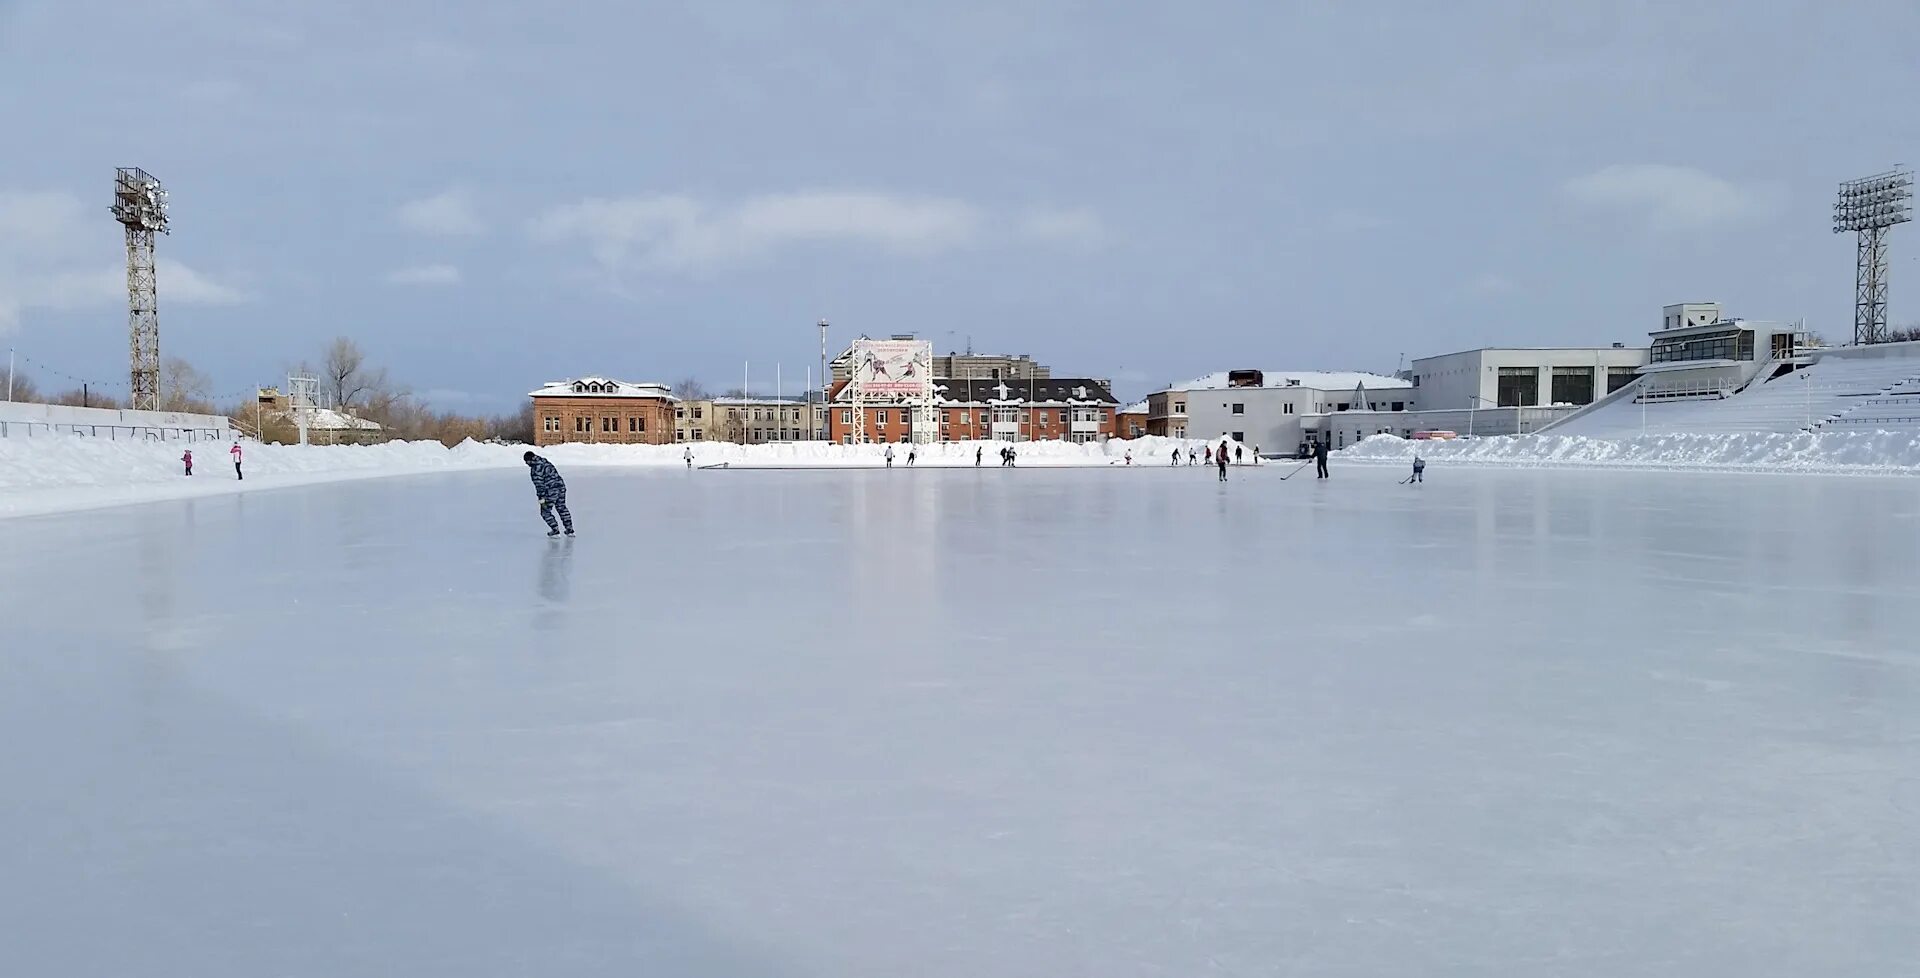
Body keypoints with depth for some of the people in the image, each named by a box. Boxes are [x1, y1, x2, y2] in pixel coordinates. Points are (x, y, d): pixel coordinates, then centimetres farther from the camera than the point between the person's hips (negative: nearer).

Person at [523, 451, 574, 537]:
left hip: (551, 491, -8)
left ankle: (555, 531, 7)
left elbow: (539, 484, -17)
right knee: (562, 509, 22)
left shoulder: (535, 469, -12)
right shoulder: (545, 462, 14)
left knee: (545, 512, 8)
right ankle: (570, 530, 24)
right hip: (561, 487, 8)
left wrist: (541, 498, -15)